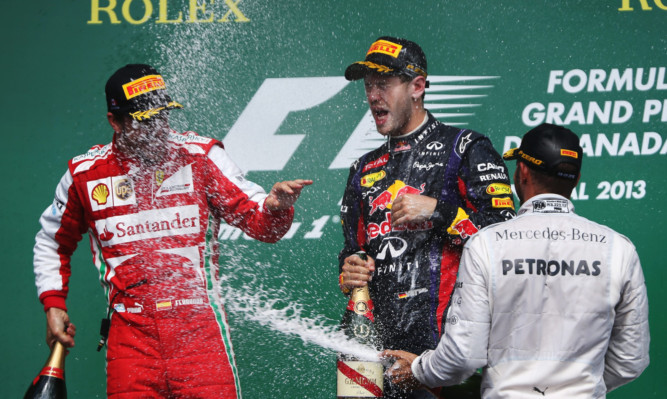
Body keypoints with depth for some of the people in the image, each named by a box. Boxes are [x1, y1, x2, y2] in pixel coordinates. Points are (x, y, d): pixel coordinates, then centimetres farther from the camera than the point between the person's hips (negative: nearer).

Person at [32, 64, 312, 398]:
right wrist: (53, 304, 15)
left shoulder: (200, 157, 2)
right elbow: (53, 242, 22)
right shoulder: (85, 173, 6)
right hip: (129, 330, 1)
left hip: (199, 324, -1)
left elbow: (256, 220, -4)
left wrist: (275, 206, -25)